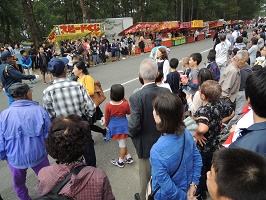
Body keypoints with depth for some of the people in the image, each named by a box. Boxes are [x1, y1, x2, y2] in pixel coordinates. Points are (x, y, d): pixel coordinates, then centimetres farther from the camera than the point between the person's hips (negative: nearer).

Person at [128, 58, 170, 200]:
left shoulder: (136, 98, -27)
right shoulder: (166, 92, -15)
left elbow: (134, 126, -26)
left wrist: (130, 133, -4)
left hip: (146, 144, -4)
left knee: (146, 175, 21)